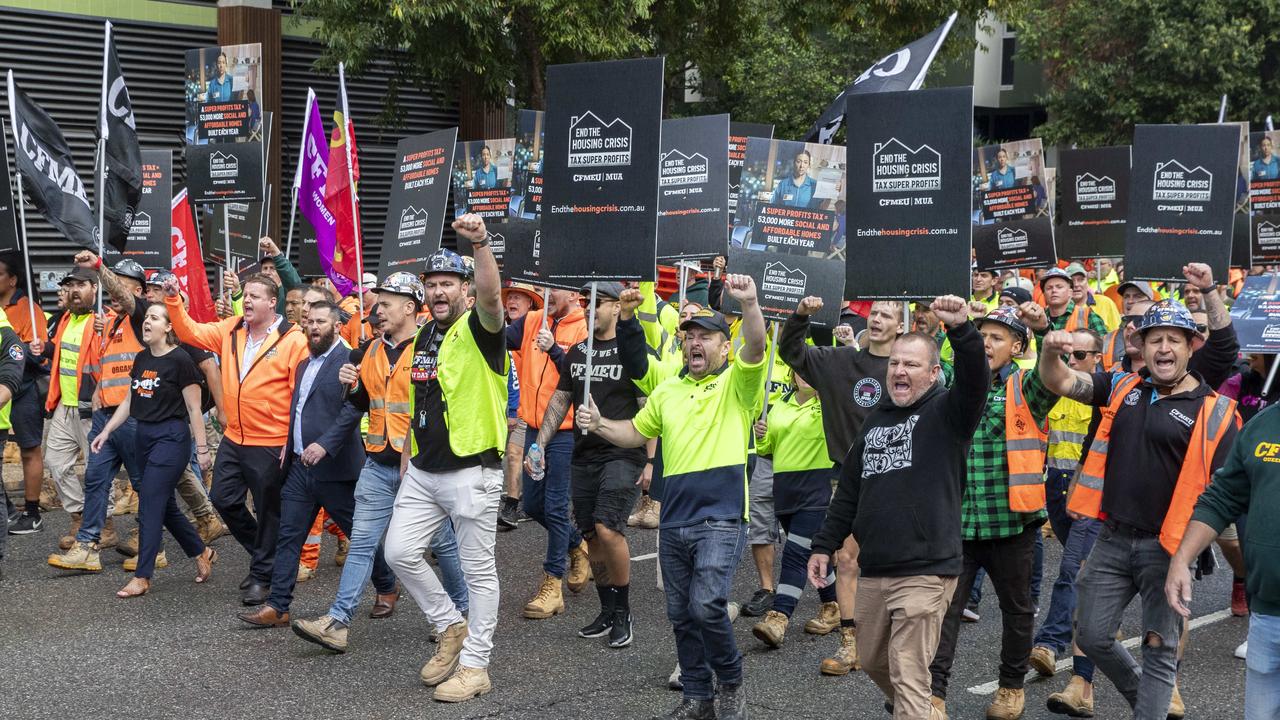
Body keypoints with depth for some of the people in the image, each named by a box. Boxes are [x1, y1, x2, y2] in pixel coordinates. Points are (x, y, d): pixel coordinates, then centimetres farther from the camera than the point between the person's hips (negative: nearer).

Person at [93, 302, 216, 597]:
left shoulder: (179, 360, -12)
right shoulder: (141, 359, 9)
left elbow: (194, 409, -10)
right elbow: (129, 401, 17)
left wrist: (202, 448, -10)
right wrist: (106, 431, 10)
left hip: (171, 437, -8)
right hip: (143, 435, 8)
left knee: (150, 506, -8)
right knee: (165, 506, 14)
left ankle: (142, 578, -2)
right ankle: (202, 552, 32)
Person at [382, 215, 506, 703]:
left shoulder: (478, 329, -10)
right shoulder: (424, 336, 12)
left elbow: (491, 296, -34)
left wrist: (481, 244, -48)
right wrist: (407, 452, 19)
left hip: (471, 473, -7)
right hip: (423, 472, 7)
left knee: (478, 571, 1)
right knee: (400, 552, 5)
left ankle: (474, 665, 11)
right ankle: (452, 627, 23)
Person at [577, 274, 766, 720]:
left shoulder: (737, 383, 0)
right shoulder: (668, 392, 17)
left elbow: (756, 347, -19)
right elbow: (636, 433, 25)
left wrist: (749, 303, -37)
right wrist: (599, 425, 5)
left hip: (721, 519, -6)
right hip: (674, 520, 6)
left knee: (707, 606, -18)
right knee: (681, 614, 11)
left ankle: (731, 683, 6)